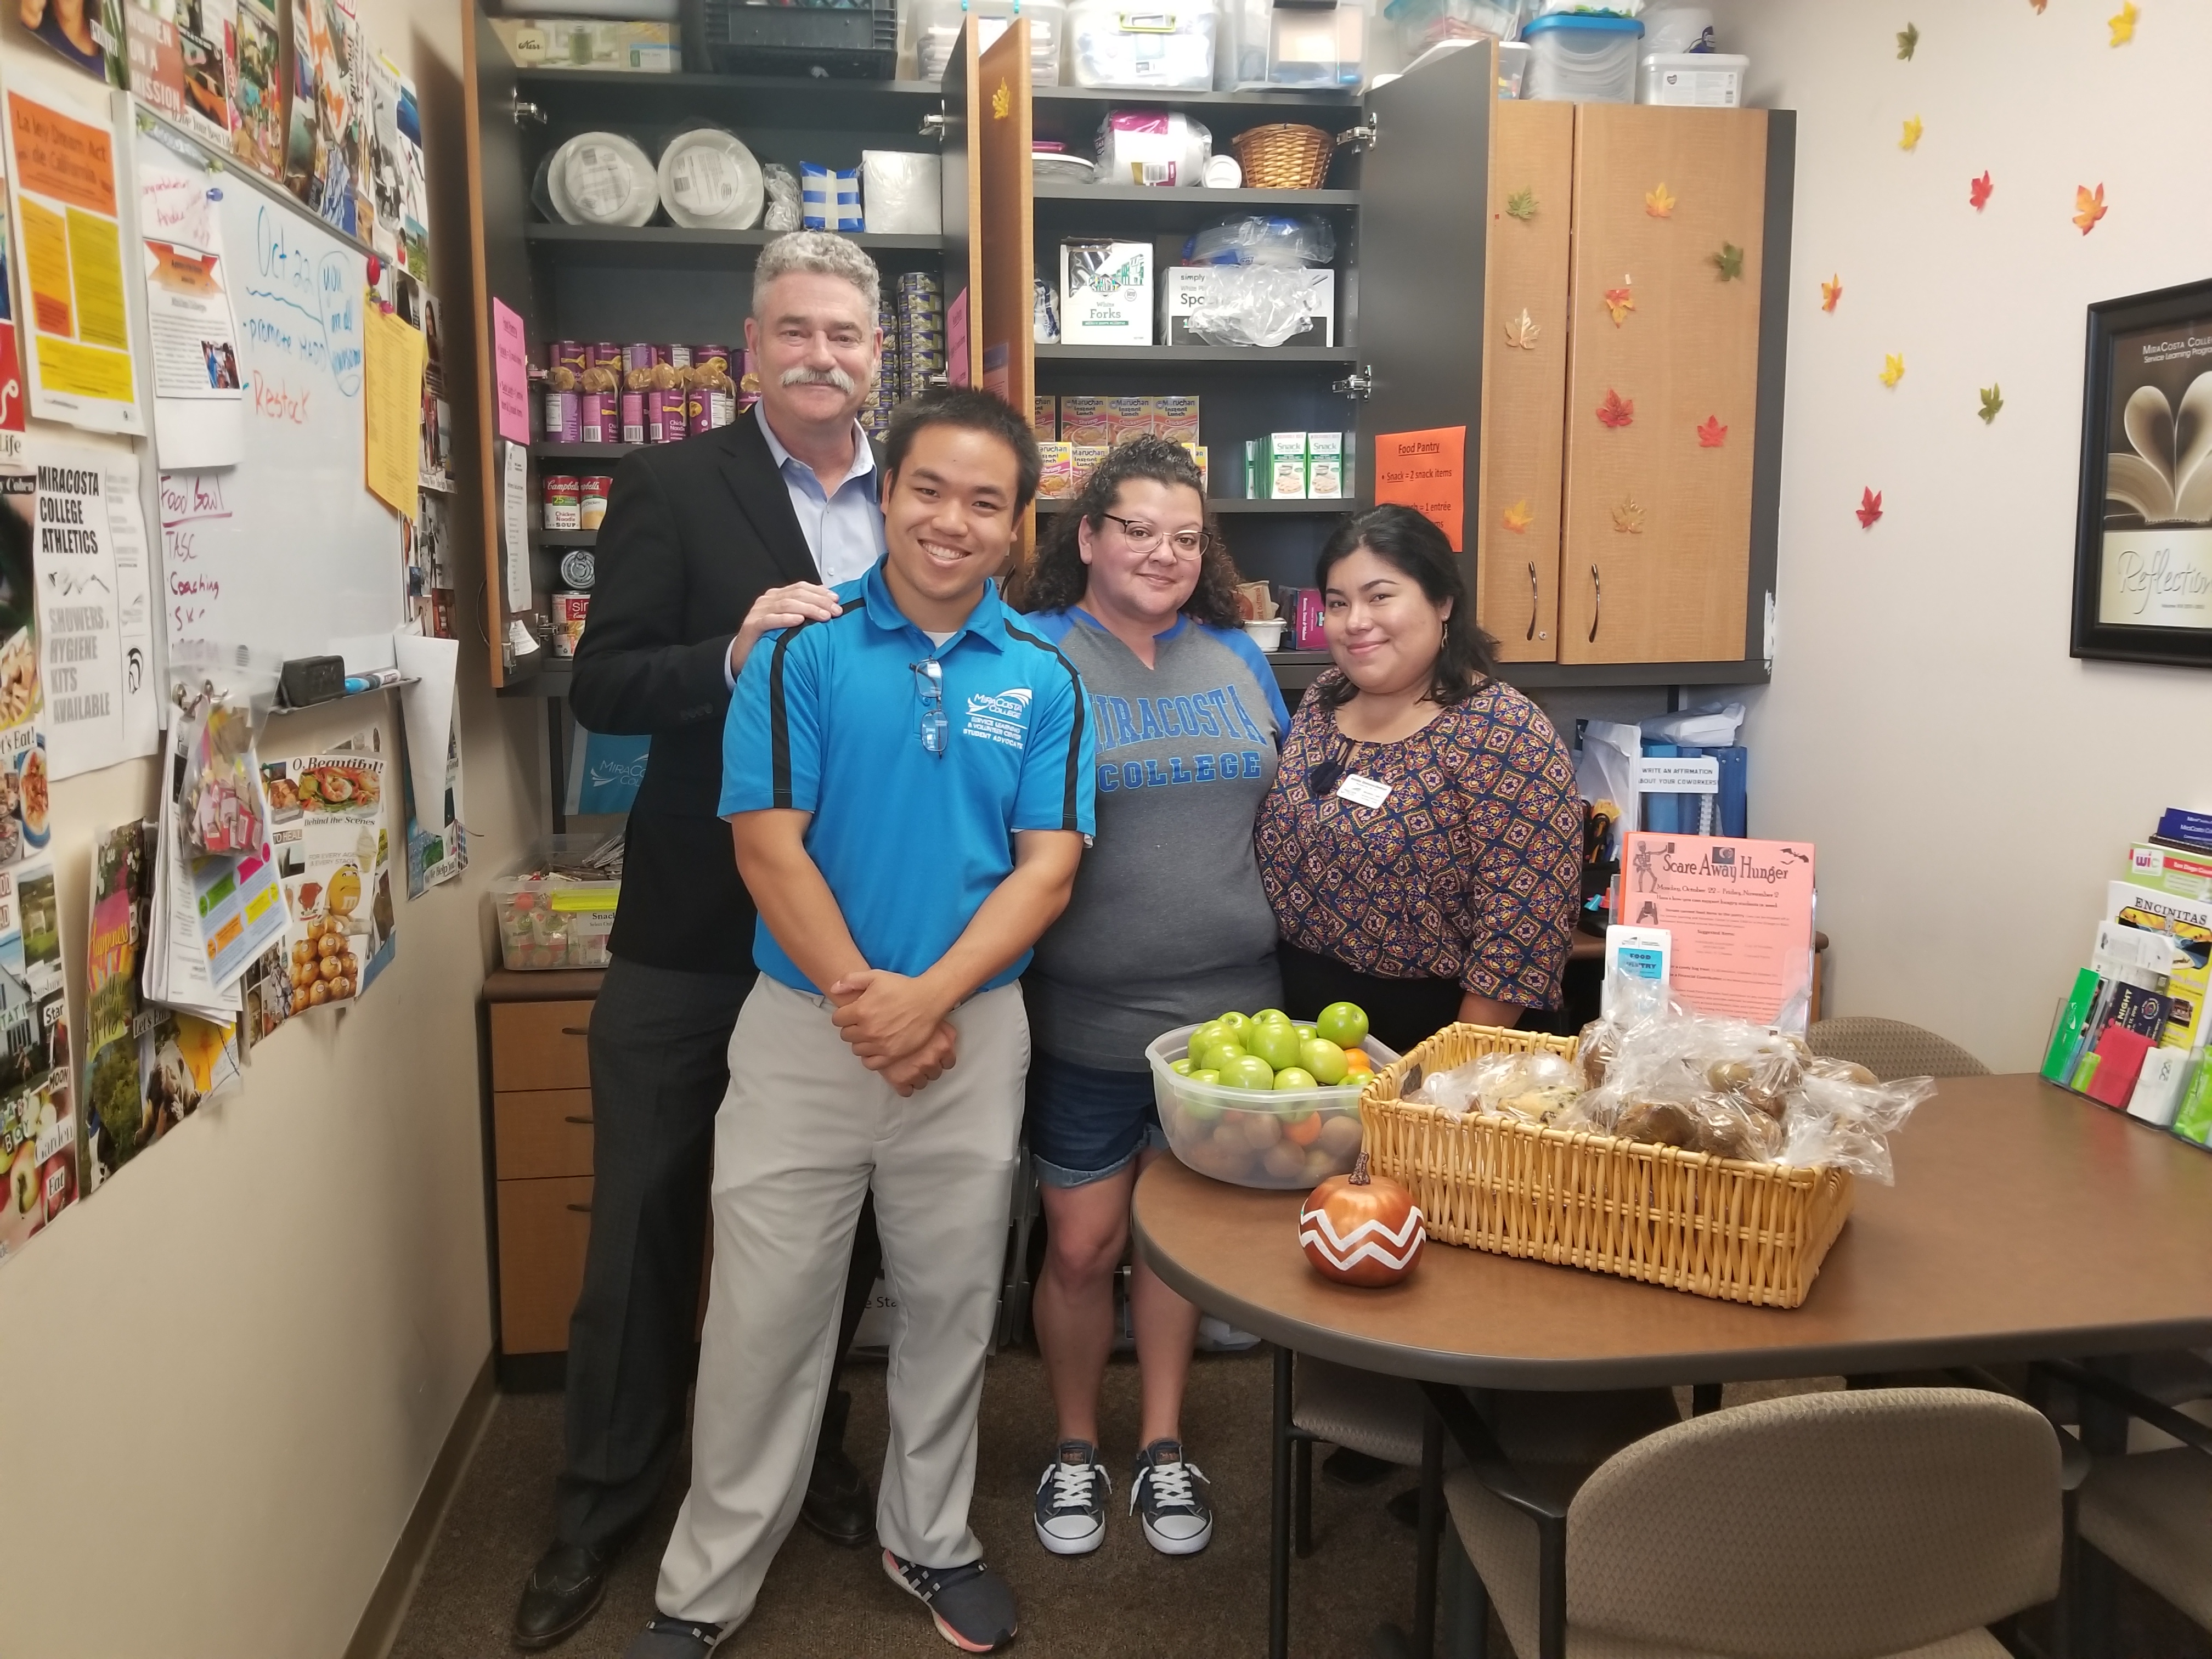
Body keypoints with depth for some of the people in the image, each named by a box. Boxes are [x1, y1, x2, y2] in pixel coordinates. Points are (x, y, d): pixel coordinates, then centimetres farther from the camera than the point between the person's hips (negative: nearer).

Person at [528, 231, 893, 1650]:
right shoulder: (673, 486, -4)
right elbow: (602, 689, -9)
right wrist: (735, 654, -27)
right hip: (694, 929, -2)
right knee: (647, 1213, 9)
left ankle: (811, 1442, 39)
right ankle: (607, 1499, 29)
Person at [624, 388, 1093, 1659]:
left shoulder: (1044, 680, 1)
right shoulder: (804, 650, -4)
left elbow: (1048, 869, -4)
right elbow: (767, 845, -9)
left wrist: (928, 997, -16)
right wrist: (861, 995, -15)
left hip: (974, 1031, 2)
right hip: (805, 1024, -2)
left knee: (952, 1301, 15)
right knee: (764, 1311, 7)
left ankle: (932, 1539, 37)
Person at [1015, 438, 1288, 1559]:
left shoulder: (1237, 657, 8)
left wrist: (1289, 945, 9)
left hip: (1228, 1004, 4)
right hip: (1086, 1016, -3)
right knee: (1083, 1246, 7)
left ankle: (1163, 1448, 33)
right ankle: (1074, 1448, 31)